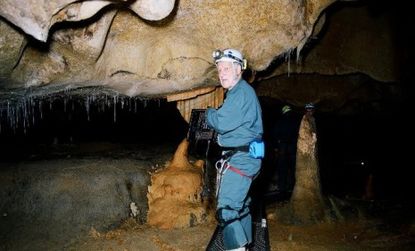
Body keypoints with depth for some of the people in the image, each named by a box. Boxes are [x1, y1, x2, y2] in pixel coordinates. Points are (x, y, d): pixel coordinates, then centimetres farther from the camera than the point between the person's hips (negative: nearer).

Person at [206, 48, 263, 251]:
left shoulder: (242, 92, -16)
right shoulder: (239, 92, 17)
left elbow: (221, 123, -22)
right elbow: (229, 124, 15)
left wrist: (210, 114, -2)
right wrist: (215, 116, -2)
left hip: (239, 159, -11)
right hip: (244, 158, 11)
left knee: (226, 210, -11)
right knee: (240, 205, 20)